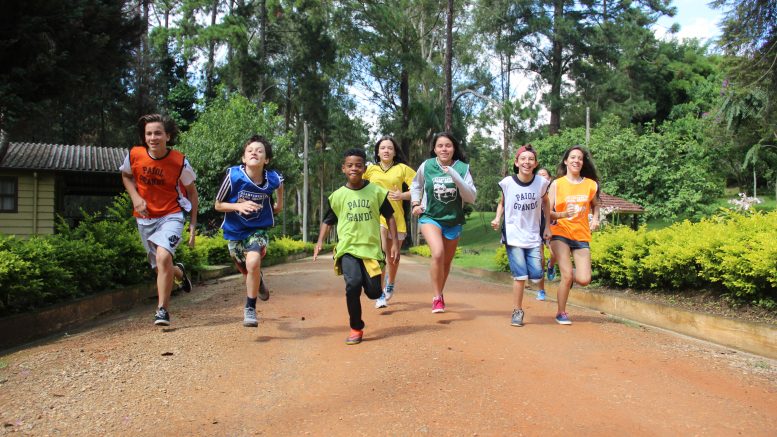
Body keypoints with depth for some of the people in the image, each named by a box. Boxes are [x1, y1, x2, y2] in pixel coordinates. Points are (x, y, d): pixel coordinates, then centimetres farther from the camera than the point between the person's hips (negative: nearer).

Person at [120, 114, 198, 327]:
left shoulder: (180, 162, -15)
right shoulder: (134, 155, -9)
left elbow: (192, 192, -2)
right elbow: (126, 175, 13)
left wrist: (193, 226, -3)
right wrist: (135, 197, -6)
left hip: (171, 216, -4)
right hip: (144, 218, 4)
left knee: (163, 257, -27)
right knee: (160, 268, 10)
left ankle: (162, 310, -15)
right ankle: (179, 272, 48)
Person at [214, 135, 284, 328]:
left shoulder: (273, 179, -17)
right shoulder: (233, 176, -22)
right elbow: (218, 205, -11)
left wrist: (279, 203, 4)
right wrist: (239, 205, -26)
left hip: (259, 229, -1)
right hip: (234, 231, 1)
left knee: (253, 262, -28)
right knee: (247, 272, 16)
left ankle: (250, 309, -8)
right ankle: (259, 284, 55)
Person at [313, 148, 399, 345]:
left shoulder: (376, 191, 1)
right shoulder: (338, 195, 2)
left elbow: (389, 216, 9)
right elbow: (328, 221, 12)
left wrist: (394, 242, 3)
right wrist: (320, 242, -2)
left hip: (371, 248, 1)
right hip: (348, 249, 0)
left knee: (374, 292, -3)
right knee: (353, 283, -24)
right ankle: (356, 329, -5)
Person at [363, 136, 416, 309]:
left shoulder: (402, 168, 4)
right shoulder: (370, 169, 7)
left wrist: (403, 195, -14)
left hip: (396, 217, 1)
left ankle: (390, 284, 44)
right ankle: (380, 295, -14)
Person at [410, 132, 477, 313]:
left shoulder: (462, 168, -9)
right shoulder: (426, 166, -6)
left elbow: (472, 197, -14)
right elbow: (415, 186, 14)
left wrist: (455, 176, -23)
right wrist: (415, 203, -1)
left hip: (453, 221, 2)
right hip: (430, 217, -2)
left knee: (446, 261, 15)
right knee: (438, 254, -25)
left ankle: (440, 294, 40)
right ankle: (437, 298, -10)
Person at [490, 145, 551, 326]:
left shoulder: (541, 182, -3)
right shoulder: (507, 183, -7)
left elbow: (545, 203, 14)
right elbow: (502, 203, 9)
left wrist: (547, 227, 11)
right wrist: (497, 218, -8)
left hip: (533, 236, 2)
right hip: (513, 235, -2)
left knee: (536, 275, -5)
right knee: (520, 276, -8)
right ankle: (517, 312, 9)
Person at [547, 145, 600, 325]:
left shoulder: (590, 184, 5)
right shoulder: (556, 184, -2)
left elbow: (595, 205, 22)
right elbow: (548, 212, -4)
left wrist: (595, 218, 2)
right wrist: (563, 214, -23)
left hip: (582, 236, 3)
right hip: (560, 233, -2)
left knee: (584, 280, -7)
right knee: (567, 275, -13)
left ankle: (572, 272, 31)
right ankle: (561, 313, 8)